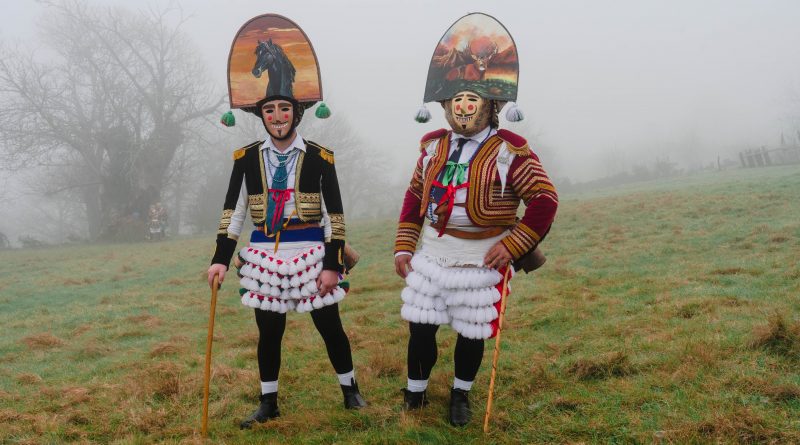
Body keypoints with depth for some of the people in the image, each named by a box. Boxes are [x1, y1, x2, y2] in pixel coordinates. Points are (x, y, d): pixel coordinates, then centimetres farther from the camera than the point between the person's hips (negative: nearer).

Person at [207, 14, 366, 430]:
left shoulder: (320, 158, -5)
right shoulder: (246, 158, 0)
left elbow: (334, 216, -4)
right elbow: (233, 211, 2)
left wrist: (332, 264, -8)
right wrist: (221, 258, -6)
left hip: (311, 254, -1)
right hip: (265, 256, 2)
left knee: (330, 327, 9)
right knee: (269, 333, 10)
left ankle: (350, 391, 30)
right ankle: (268, 403, 27)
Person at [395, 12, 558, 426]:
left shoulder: (509, 150, -12)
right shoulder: (433, 145, 3)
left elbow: (545, 200, -11)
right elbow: (414, 197, 11)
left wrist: (511, 247, -16)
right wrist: (403, 247, 6)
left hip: (481, 262, -4)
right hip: (431, 256, 4)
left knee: (471, 334, 11)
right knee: (420, 328, 9)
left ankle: (461, 394, 35)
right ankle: (414, 395, 30)